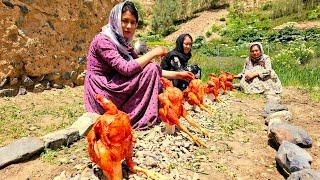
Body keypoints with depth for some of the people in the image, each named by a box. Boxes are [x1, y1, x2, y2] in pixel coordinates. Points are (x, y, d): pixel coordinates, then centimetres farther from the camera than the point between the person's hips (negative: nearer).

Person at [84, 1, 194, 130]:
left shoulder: (123, 43, 11)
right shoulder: (103, 40, -14)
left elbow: (139, 68, 8)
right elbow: (126, 69, -26)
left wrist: (176, 75, 6)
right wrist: (153, 53, -17)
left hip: (112, 91, 8)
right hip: (102, 96, -8)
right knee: (149, 70, -16)